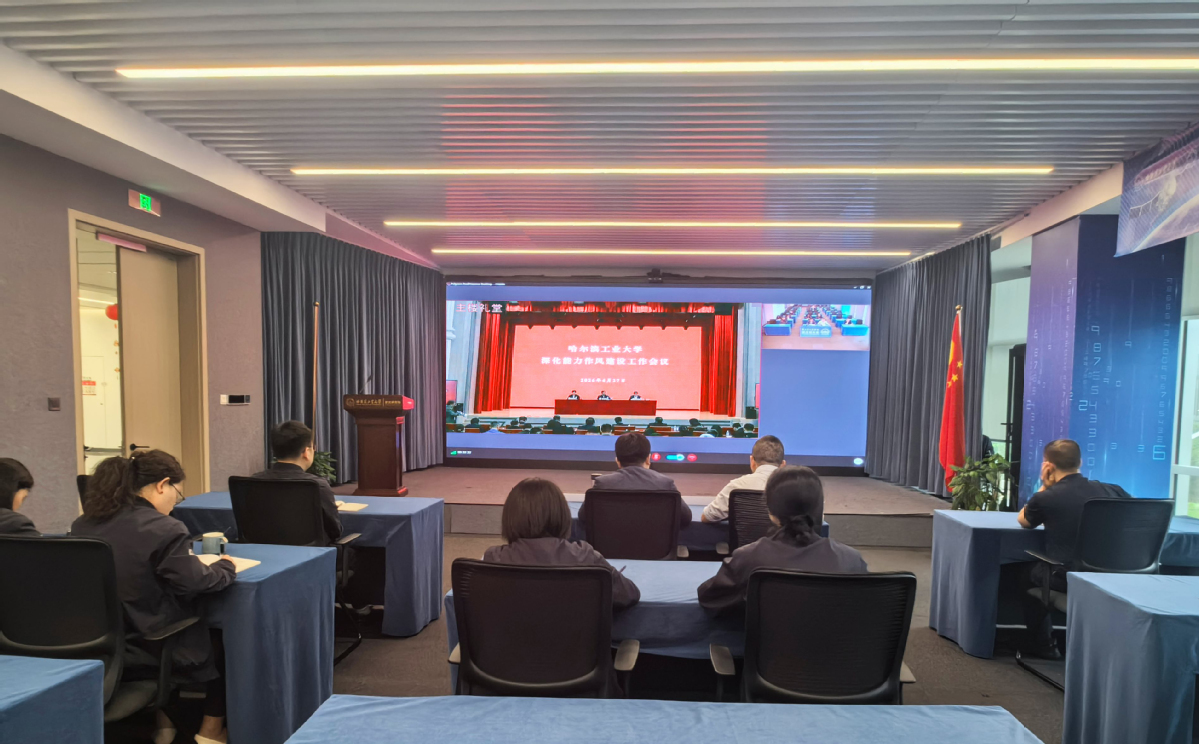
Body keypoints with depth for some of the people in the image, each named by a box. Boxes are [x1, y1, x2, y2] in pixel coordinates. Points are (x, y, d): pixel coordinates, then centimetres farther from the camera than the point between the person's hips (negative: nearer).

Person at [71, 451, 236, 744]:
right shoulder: (163, 529, -25)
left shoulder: (83, 524, -1)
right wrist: (226, 566, -2)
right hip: (149, 644, -7)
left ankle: (159, 718, 40)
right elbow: (195, 582, -21)